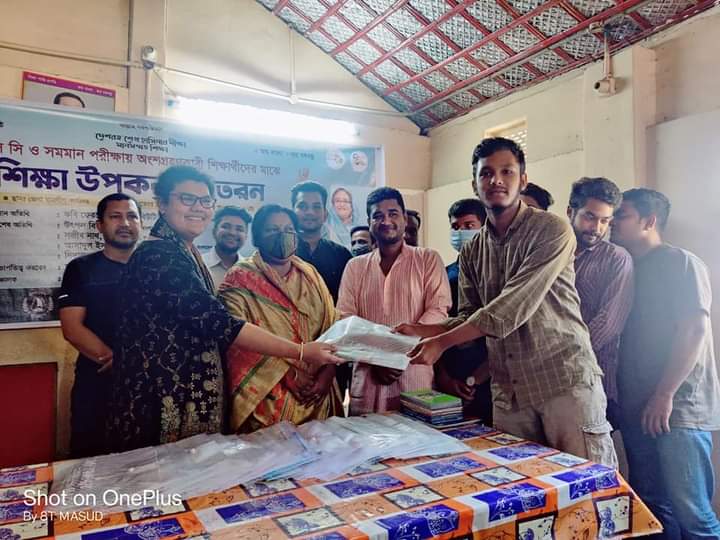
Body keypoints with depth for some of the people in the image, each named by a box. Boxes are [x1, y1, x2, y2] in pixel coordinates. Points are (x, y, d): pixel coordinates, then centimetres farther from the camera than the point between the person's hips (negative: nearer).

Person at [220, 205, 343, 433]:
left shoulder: (310, 275, 10)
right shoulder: (240, 278, -4)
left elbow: (331, 328, 5)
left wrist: (326, 373, -9)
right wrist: (287, 371, -18)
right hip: (265, 396, -4)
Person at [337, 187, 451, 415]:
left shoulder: (428, 259, 5)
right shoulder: (355, 266, 12)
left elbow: (438, 309, -5)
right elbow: (344, 319, 4)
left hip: (415, 377, -2)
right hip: (367, 380, 2)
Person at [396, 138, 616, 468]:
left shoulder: (551, 230, -8)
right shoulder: (471, 252, 11)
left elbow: (514, 307, -18)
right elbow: (468, 316, 12)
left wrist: (443, 342, -17)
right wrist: (422, 331, -6)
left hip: (565, 380, -4)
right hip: (508, 392, 5)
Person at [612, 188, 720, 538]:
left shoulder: (681, 263, -4)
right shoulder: (628, 269, 16)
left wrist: (664, 395, -17)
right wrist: (621, 399, 10)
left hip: (676, 410, -7)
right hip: (637, 410, 7)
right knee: (651, 509, 13)